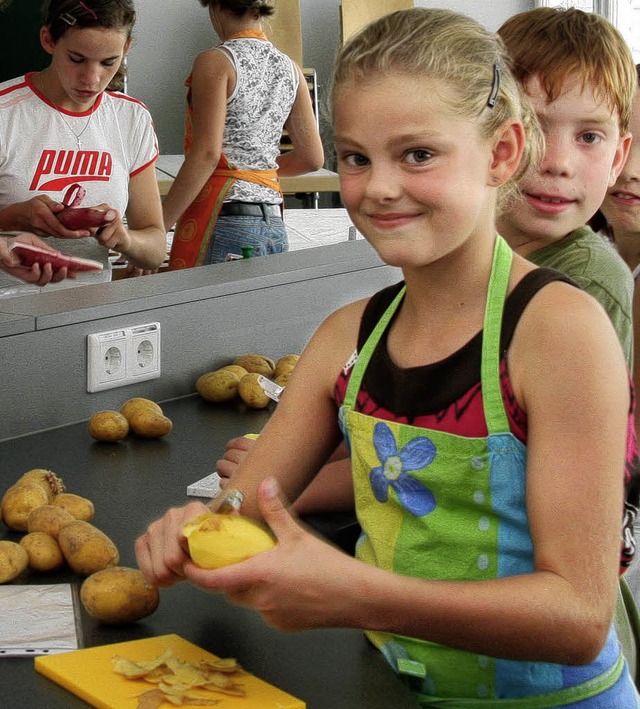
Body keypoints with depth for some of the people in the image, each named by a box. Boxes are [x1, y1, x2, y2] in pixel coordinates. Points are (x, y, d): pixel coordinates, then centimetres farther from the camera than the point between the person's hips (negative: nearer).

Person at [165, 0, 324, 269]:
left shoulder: (214, 61, -7)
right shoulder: (289, 68, 11)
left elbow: (207, 155, -15)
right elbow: (312, 157, 12)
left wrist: (157, 228, -14)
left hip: (223, 225, -7)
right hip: (273, 225, 7)